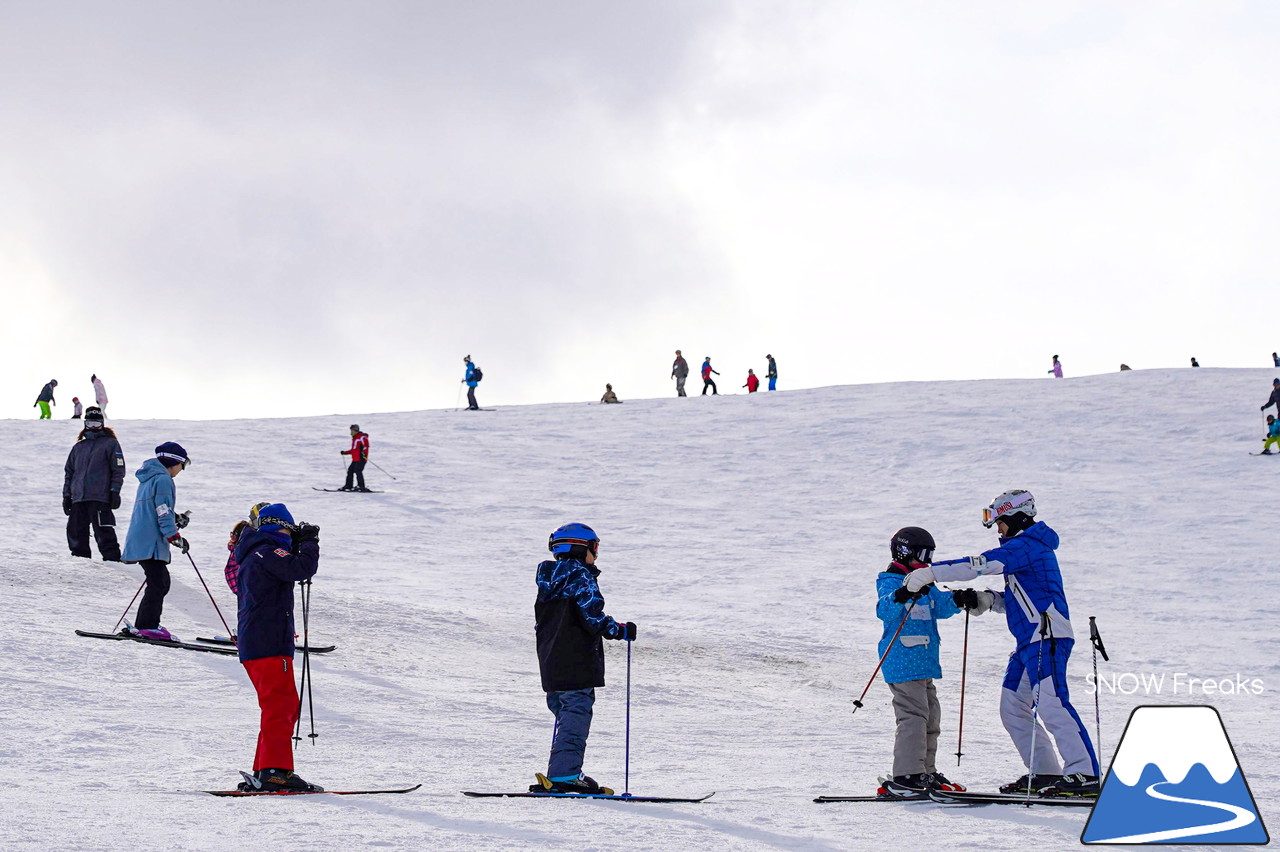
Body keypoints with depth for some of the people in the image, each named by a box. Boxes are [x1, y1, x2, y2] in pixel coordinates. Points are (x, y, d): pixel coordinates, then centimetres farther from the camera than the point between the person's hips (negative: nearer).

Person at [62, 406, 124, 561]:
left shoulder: (110, 443, 6)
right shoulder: (78, 447, 21)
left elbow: (118, 470, 0)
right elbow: (69, 472, 23)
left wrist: (114, 491, -9)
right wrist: (66, 495, 16)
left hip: (100, 497, -6)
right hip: (78, 499, 6)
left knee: (103, 532, -12)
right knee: (76, 532, 5)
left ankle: (112, 559, -12)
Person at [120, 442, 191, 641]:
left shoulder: (148, 478, 21)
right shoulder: (163, 480, -11)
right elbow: (163, 511, -16)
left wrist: (176, 520, 26)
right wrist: (175, 537, -14)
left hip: (140, 540, 10)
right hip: (151, 541, -10)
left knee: (161, 581, 14)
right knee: (157, 583, -12)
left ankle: (147, 625, 14)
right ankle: (146, 626, -15)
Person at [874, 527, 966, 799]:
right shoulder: (890, 582, -8)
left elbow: (941, 606, 14)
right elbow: (884, 610, -25)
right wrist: (902, 596, -44)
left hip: (924, 663, 10)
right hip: (902, 662, -10)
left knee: (930, 716, 15)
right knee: (913, 716, -16)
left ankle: (925, 772, 25)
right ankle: (906, 777, -19)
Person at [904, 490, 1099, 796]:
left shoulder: (1027, 545, -9)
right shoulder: (1024, 548, 23)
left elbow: (979, 565, -19)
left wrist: (930, 573, -19)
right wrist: (984, 600, 11)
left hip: (1047, 636, -11)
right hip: (1029, 640, 11)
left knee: (1050, 704, -17)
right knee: (1013, 707, 9)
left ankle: (1084, 774, -19)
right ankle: (1044, 771, 12)